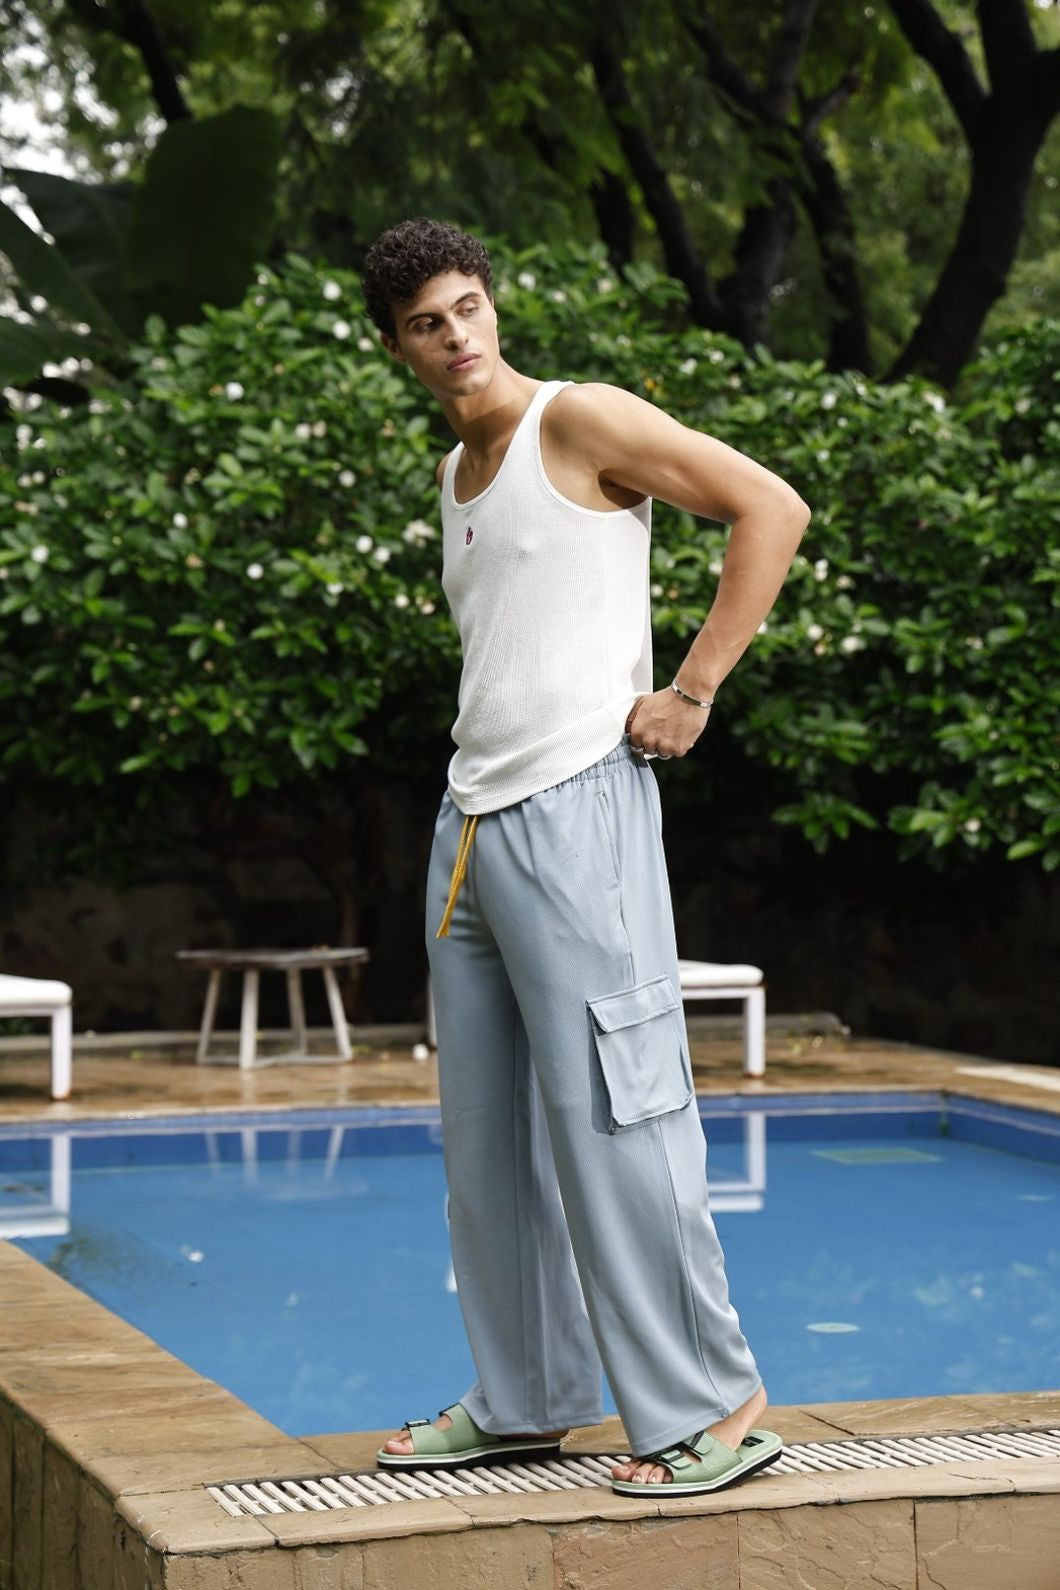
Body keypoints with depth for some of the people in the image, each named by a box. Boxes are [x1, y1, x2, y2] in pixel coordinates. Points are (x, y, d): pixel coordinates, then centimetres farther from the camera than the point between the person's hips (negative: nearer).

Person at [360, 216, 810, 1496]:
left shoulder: (580, 421, -4)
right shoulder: (456, 470, 19)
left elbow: (772, 508, -10)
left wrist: (692, 691, -12)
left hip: (576, 808, -8)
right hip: (470, 817, 9)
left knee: (609, 1116, -10)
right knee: (487, 1134, 10)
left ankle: (709, 1407, -3)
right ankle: (527, 1400, 20)